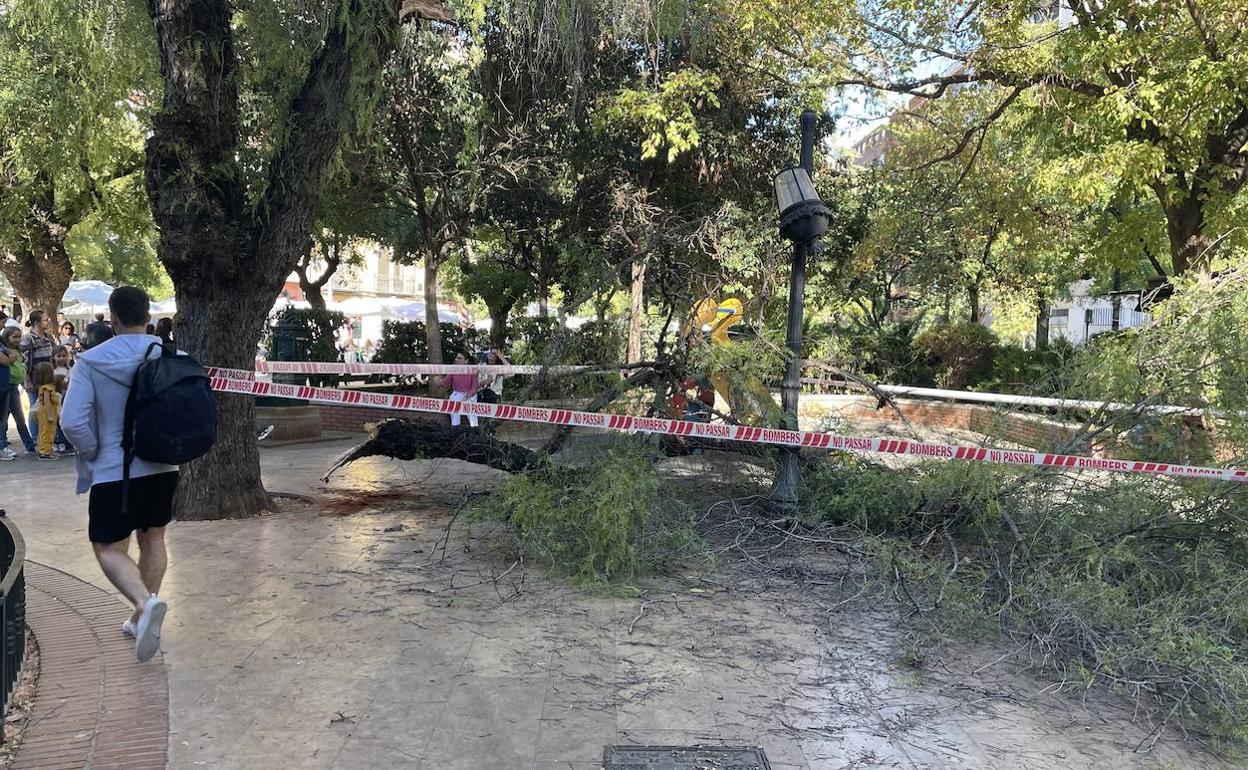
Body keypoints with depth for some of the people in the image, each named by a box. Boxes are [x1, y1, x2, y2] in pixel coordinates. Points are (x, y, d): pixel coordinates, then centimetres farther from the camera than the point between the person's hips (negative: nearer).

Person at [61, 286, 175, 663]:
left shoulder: (91, 361, -11)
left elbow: (72, 422, -16)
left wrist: (94, 454, 1)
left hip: (114, 471, -4)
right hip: (163, 467, 4)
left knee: (109, 548, 5)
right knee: (152, 540, 17)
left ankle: (145, 602, -21)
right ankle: (142, 618, 25)